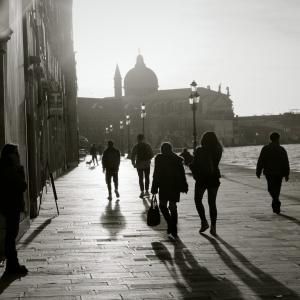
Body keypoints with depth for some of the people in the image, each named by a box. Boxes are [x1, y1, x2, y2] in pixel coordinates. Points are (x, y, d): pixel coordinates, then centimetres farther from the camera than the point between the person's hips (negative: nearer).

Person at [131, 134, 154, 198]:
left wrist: (134, 163, 5)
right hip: (147, 164, 1)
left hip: (139, 165, -1)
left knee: (141, 178, 6)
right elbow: (151, 155, -2)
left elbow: (132, 156, -7)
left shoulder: (136, 147, -7)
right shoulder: (147, 146, -3)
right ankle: (146, 191, 14)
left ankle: (142, 192, 1)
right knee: (147, 178, 13)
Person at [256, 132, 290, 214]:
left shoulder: (265, 149, -2)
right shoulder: (282, 150, -1)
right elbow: (286, 163, -2)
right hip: (279, 173, 0)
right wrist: (286, 174, 2)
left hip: (269, 172, 0)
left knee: (271, 189, 9)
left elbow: (260, 162, -2)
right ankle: (275, 206, 11)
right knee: (276, 189, 11)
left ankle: (276, 201, -16)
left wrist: (258, 172, 4)